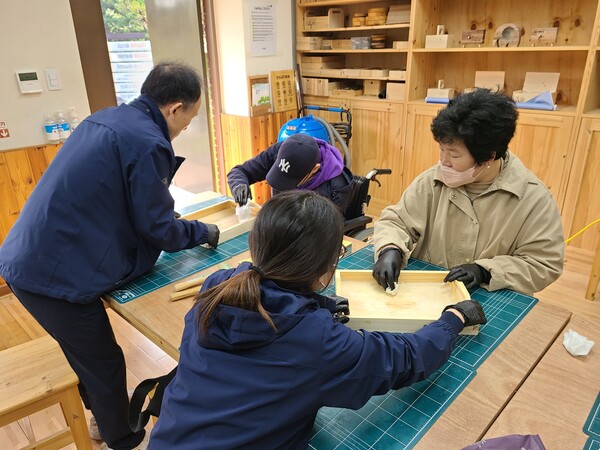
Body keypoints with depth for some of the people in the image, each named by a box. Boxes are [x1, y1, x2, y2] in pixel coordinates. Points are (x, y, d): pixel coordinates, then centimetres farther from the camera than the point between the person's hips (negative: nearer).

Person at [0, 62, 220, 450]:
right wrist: (203, 232, 3)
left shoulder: (107, 118, 8)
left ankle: (103, 419, 50)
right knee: (104, 364, 12)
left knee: (91, 354, 27)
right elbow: (158, 227, -14)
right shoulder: (147, 142, -21)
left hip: (32, 258, 9)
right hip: (56, 272, -9)